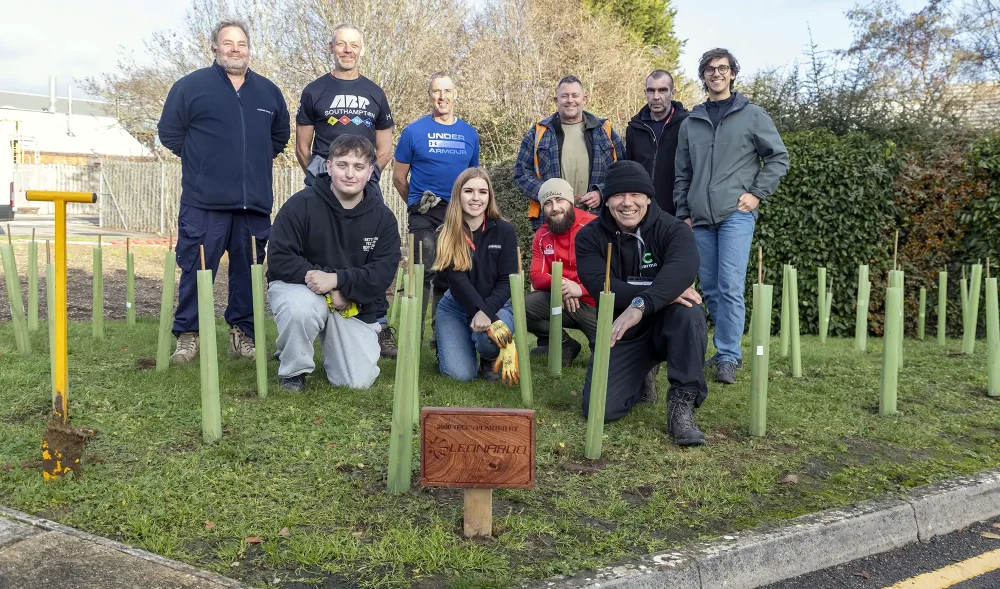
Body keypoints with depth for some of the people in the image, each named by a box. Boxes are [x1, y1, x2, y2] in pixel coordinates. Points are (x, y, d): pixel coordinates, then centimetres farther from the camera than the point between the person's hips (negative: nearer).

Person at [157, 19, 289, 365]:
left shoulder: (268, 91, 13)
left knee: (248, 271, 7)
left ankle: (242, 334, 16)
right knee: (196, 270, -2)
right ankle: (187, 336, 9)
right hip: (204, 202, -3)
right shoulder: (191, 86, 1)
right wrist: (200, 160, 6)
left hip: (255, 203, 4)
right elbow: (169, 132, 5)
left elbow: (280, 136, 26)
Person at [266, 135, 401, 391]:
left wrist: (337, 279, -27)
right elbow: (279, 259, -16)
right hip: (301, 288, -2)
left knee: (359, 382, -9)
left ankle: (332, 346, 27)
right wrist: (326, 285, -23)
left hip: (354, 304, 2)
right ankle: (293, 370, -8)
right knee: (301, 308, -40)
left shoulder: (383, 217, -4)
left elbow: (383, 273, -11)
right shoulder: (302, 204, -14)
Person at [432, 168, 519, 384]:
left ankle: (491, 359, 3)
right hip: (455, 307, 1)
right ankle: (444, 344, 20)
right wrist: (485, 315, -31)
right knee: (461, 374, -18)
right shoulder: (445, 235, -8)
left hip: (494, 305, 0)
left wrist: (486, 312, -29)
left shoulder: (504, 231, -8)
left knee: (488, 338, -36)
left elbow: (507, 281, -11)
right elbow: (457, 281, -18)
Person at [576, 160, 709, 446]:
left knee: (689, 311, -35)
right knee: (599, 410, -13)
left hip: (668, 327, -2)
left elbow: (683, 268, -34)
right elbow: (601, 286, -23)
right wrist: (664, 295, -34)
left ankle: (682, 403, -20)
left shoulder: (672, 229, -12)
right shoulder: (589, 237, -7)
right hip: (621, 335, 2)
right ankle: (640, 378, 23)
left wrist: (641, 305, -51)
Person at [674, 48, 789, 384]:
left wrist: (758, 193, -4)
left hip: (736, 214, -4)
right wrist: (683, 214, 10)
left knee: (730, 286, -12)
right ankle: (726, 349, 20)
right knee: (710, 289, 8)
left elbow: (778, 157, 7)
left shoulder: (752, 115, 5)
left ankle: (729, 356, -5)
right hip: (700, 218, 4)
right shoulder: (691, 123, 14)